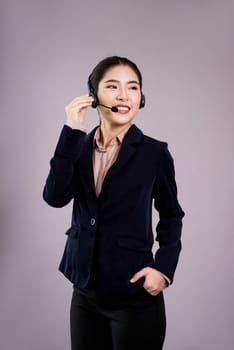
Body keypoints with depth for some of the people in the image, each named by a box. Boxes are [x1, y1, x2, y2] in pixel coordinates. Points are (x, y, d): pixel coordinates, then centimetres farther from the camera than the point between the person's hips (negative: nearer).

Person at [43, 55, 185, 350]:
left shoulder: (154, 152, -7)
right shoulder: (79, 146, 1)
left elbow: (171, 215, 5)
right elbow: (55, 197, -15)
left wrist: (164, 267, -8)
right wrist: (71, 131, -18)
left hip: (136, 295, -3)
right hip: (85, 292, 3)